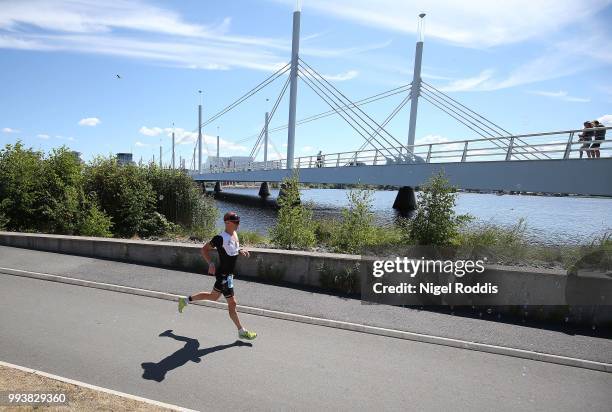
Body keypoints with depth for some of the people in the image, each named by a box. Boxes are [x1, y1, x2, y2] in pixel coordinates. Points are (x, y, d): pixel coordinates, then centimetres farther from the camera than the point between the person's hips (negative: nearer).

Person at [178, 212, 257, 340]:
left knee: (213, 296, 27)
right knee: (232, 303, 2)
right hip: (223, 275, -9)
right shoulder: (220, 238, -22)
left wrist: (241, 251, -1)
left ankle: (185, 300, 45)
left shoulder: (235, 234, 3)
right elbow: (204, 249, -14)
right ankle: (242, 332, 17)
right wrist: (210, 263, -25)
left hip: (229, 274, 10)